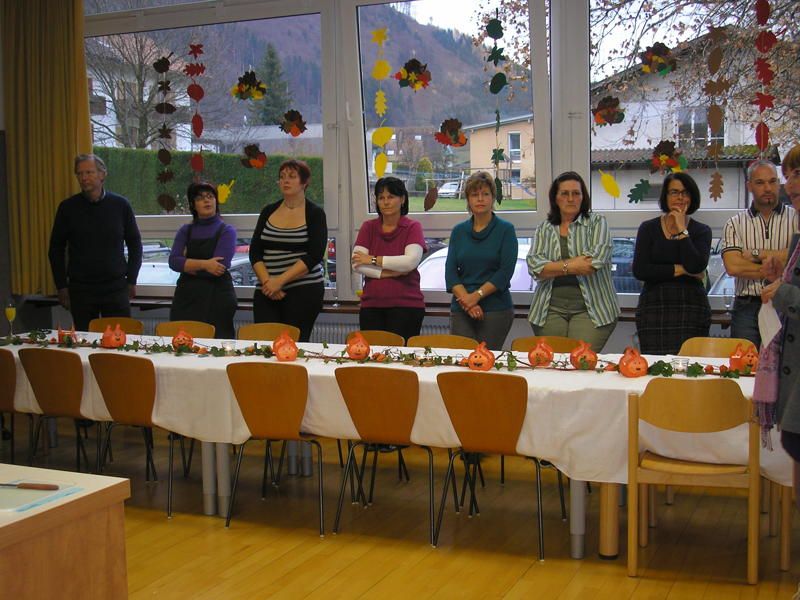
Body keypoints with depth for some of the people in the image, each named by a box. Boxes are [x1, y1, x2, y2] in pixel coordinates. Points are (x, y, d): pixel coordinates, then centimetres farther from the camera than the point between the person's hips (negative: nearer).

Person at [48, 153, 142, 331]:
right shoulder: (68, 208, 1)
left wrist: (131, 280, 6)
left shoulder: (120, 205, 2)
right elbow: (56, 249, 7)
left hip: (116, 288, 0)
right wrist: (62, 286, 3)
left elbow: (135, 244, 10)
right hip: (80, 289, 0)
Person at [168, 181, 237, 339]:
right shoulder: (185, 231, 12)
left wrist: (187, 263, -3)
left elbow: (220, 268, -11)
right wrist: (203, 264, -16)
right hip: (186, 298, 3)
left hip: (217, 298, -3)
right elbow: (173, 261, -3)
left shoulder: (226, 231, 2)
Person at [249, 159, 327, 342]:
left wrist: (280, 281, -16)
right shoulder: (269, 211, 12)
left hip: (303, 292, -3)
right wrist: (267, 282, -9)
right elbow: (255, 252, 7)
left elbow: (314, 256, -9)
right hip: (266, 292, 3)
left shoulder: (314, 214, 1)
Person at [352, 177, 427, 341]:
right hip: (371, 305, 3)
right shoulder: (368, 227, 9)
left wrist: (373, 260, -9)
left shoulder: (413, 227, 2)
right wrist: (387, 273, -13)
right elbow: (357, 264, -2)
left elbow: (411, 261, -14)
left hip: (406, 305, -3)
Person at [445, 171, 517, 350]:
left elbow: (506, 271, -6)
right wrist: (466, 300, -10)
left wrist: (477, 295, -13)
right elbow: (450, 271, 4)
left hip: (496, 309, -3)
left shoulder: (505, 230, 2)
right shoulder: (459, 231, 11)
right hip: (461, 309, 3)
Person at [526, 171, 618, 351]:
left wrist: (556, 267, -8)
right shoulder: (543, 230, 11)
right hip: (550, 310, 2)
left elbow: (596, 259, -13)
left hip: (590, 309, -2)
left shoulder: (597, 223, 4)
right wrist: (571, 267, -16)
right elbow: (534, 266, -5)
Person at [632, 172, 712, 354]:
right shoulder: (648, 229, 9)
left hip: (691, 307, 0)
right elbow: (639, 270, -3)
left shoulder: (701, 231, 9)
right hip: (654, 306, 0)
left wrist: (682, 230, -4)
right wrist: (680, 269, -5)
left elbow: (696, 267, -9)